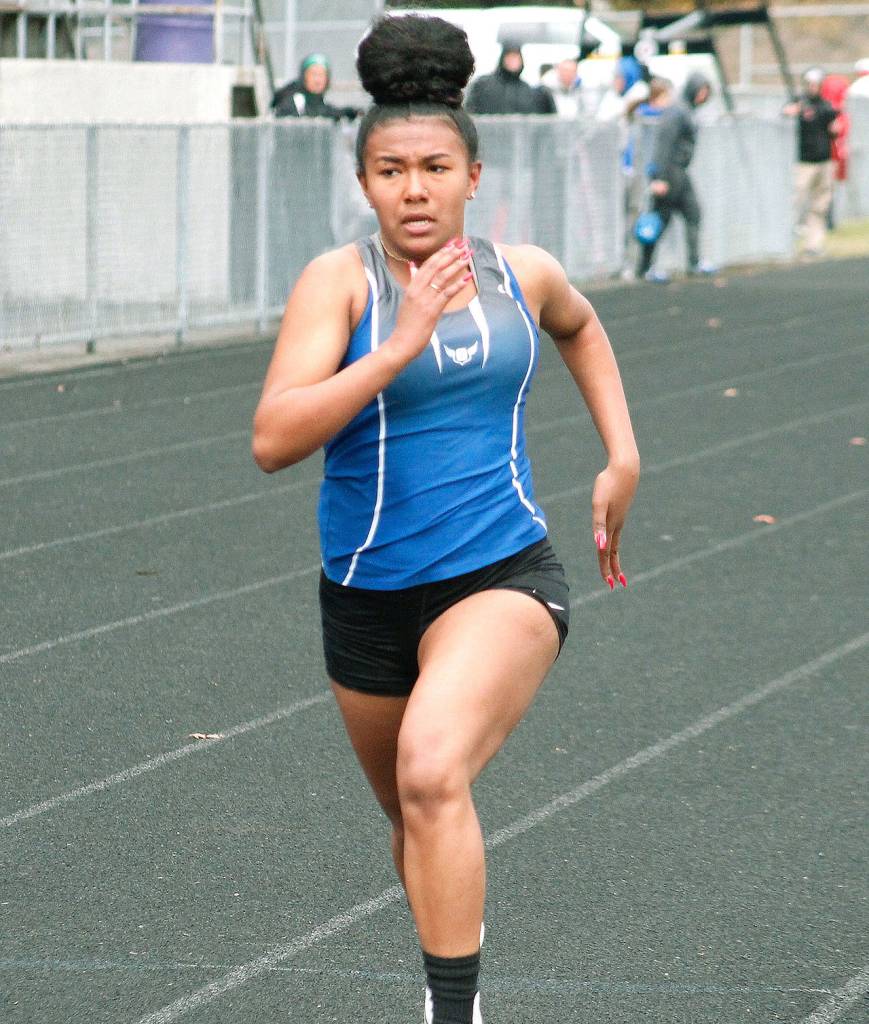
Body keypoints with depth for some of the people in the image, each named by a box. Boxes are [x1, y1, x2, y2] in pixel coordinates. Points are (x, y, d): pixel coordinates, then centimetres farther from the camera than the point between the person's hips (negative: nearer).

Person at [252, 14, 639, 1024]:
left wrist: (622, 456, 18)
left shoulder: (523, 273, 1)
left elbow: (580, 329, 27)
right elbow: (273, 439, -23)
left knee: (431, 771, -28)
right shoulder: (340, 281, -9)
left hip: (503, 578, -1)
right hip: (370, 592, 1)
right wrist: (401, 344, -27)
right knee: (412, 815, 20)